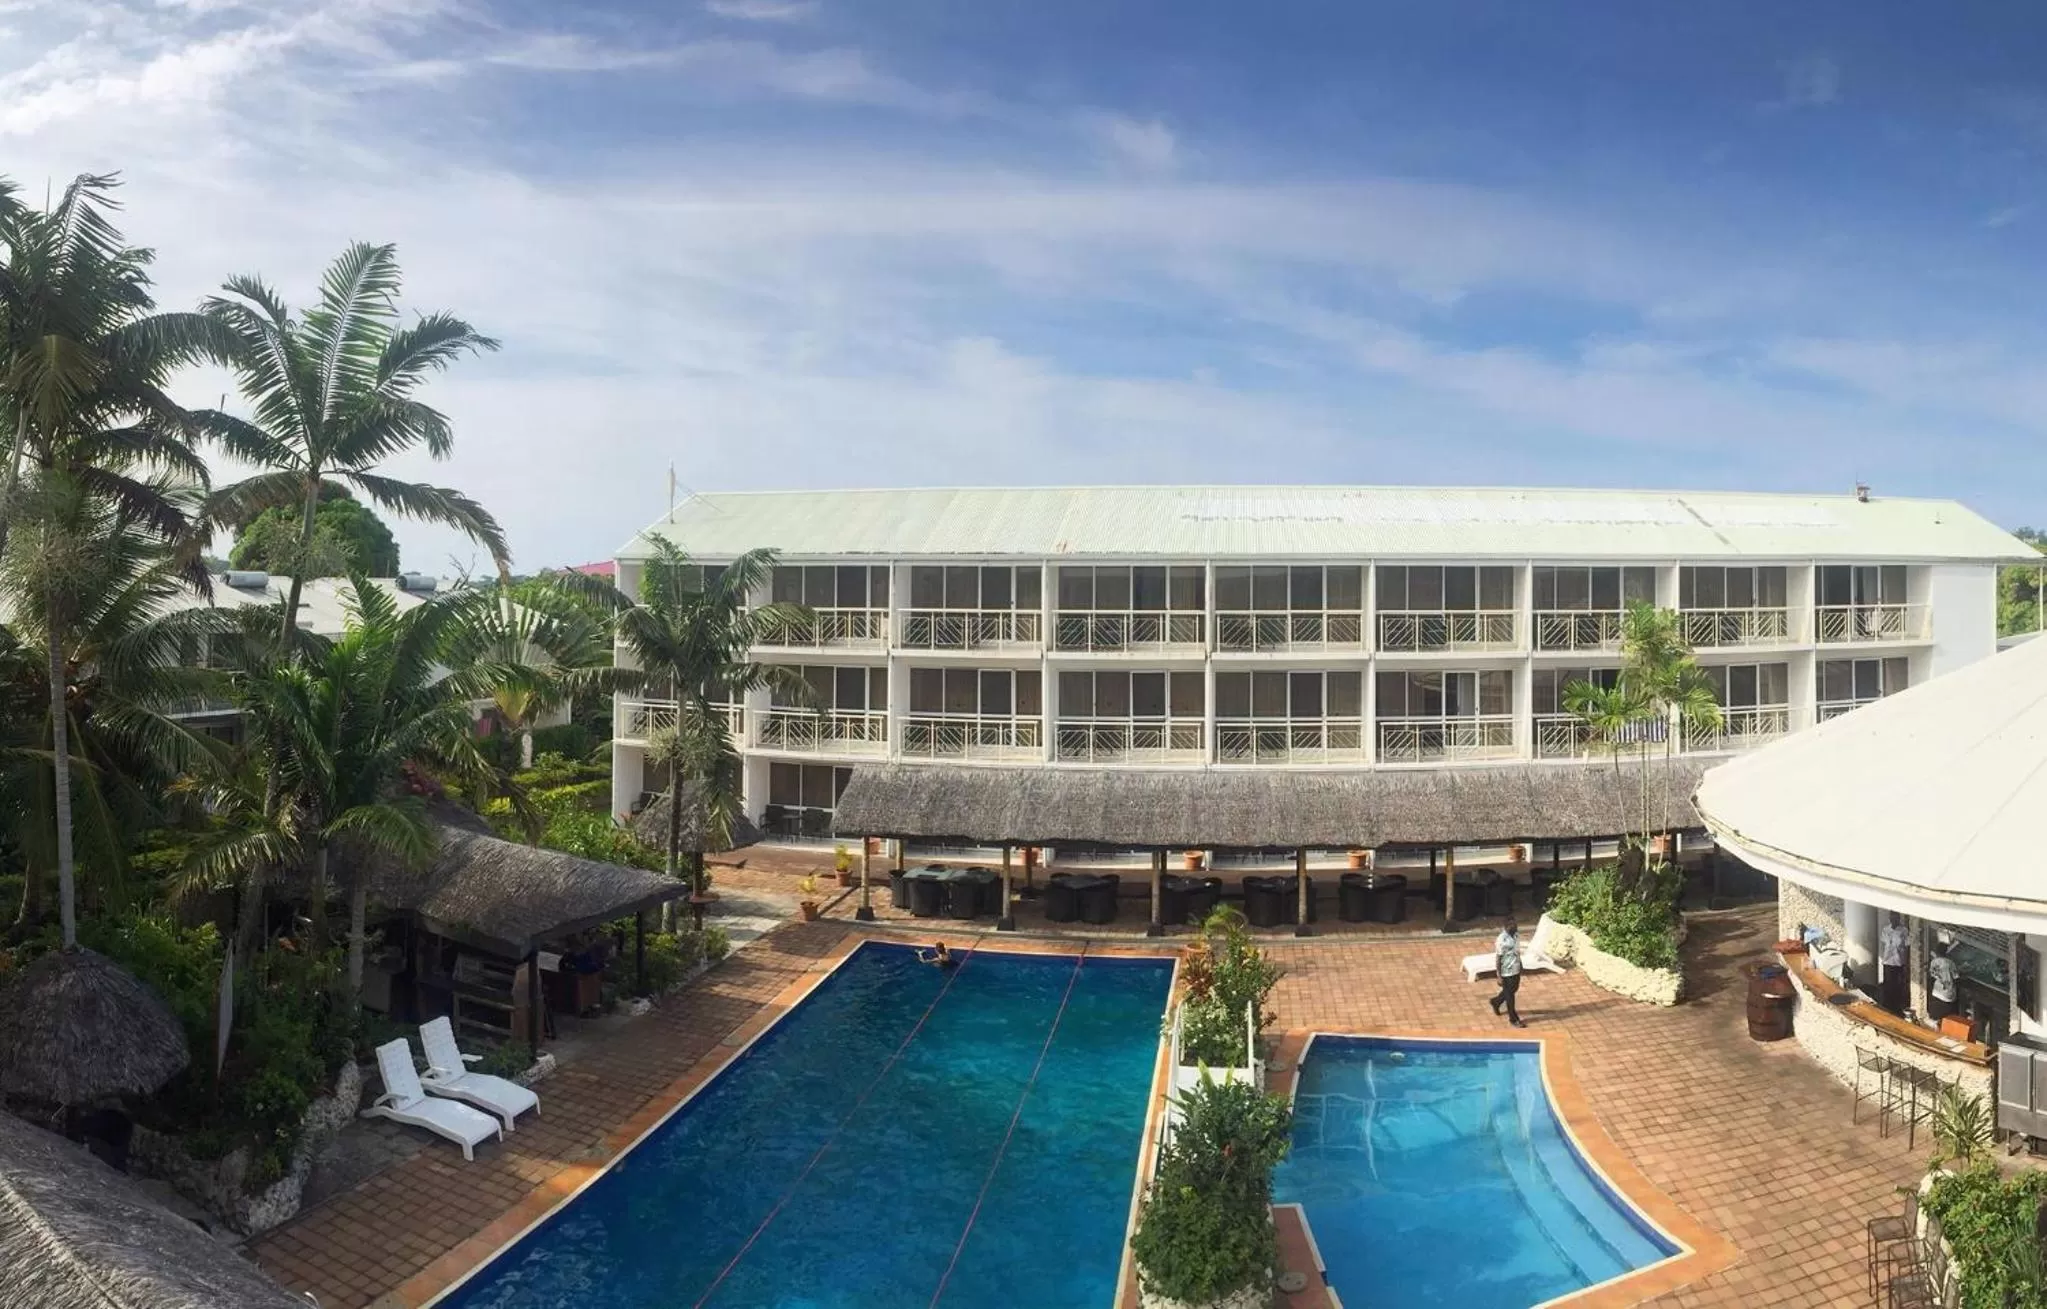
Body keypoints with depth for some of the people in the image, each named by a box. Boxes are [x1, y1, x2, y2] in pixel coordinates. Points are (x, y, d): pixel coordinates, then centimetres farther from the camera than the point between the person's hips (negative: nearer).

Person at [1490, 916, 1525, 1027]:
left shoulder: (1515, 936, -1)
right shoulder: (1502, 940, -25)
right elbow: (1498, 959, -21)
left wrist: (1521, 966, 19)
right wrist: (1499, 977, -19)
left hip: (1516, 970, 8)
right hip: (1507, 972, -8)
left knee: (1514, 989, 24)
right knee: (1509, 996, 7)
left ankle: (1496, 1002, 47)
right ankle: (1514, 1019, 22)